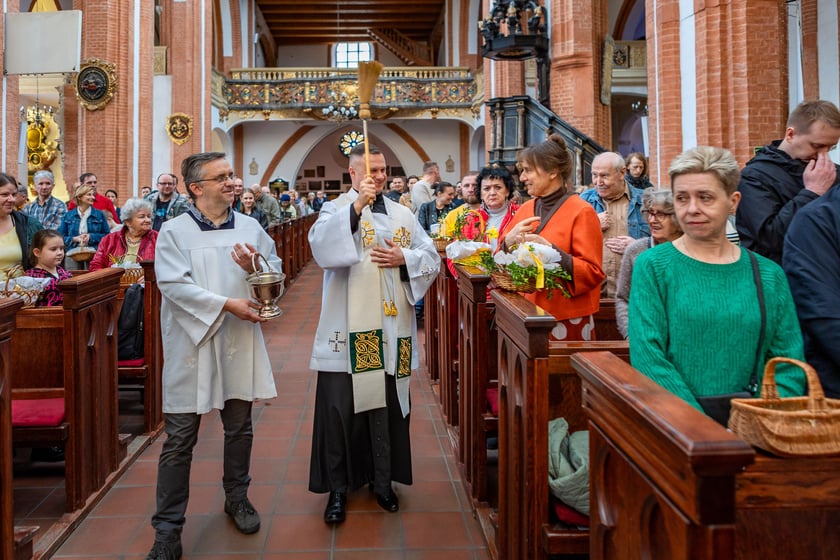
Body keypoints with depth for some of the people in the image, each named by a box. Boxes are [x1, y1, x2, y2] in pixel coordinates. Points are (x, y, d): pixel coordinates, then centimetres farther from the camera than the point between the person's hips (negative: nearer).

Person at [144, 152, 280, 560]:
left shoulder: (250, 228, 7)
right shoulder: (174, 231, -4)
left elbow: (276, 271, 6)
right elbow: (173, 285, -15)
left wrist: (256, 268, -16)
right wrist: (226, 304, -21)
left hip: (240, 343, 4)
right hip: (192, 344, -3)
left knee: (239, 429, 16)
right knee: (179, 440, 1)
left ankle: (237, 497, 37)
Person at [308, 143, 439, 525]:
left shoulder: (402, 214, 13)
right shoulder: (335, 210, 2)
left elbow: (431, 258, 12)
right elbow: (321, 247, -19)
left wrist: (404, 259, -7)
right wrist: (356, 205, -26)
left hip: (391, 328, 4)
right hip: (347, 330, -3)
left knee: (388, 404, 9)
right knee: (341, 407, -2)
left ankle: (382, 480, 24)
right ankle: (338, 488, 11)